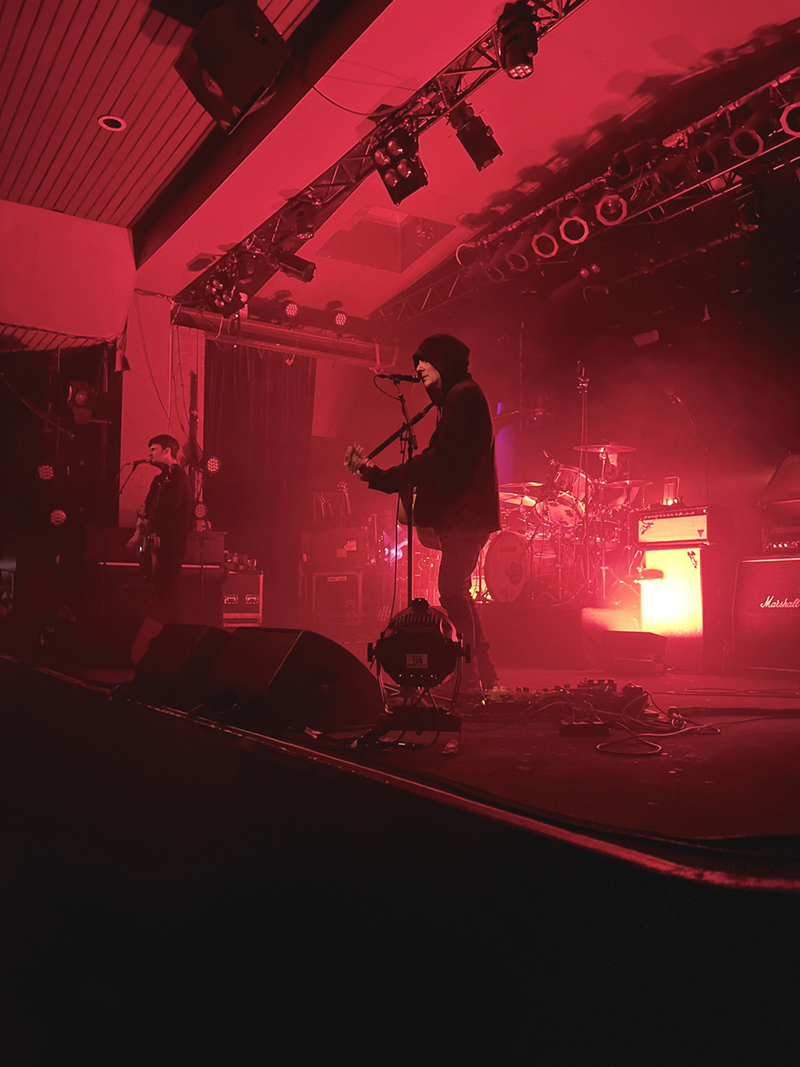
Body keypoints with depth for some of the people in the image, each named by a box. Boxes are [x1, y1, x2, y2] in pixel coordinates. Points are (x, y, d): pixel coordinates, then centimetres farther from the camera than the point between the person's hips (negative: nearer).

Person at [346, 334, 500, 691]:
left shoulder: (463, 395, -9)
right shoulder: (452, 400, 23)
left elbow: (444, 457, -20)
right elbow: (437, 461, 20)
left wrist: (389, 475, -12)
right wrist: (372, 474, 14)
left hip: (466, 512, -11)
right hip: (459, 513, 11)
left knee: (451, 591, -12)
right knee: (457, 593, 13)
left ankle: (470, 679, -8)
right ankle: (485, 677, 20)